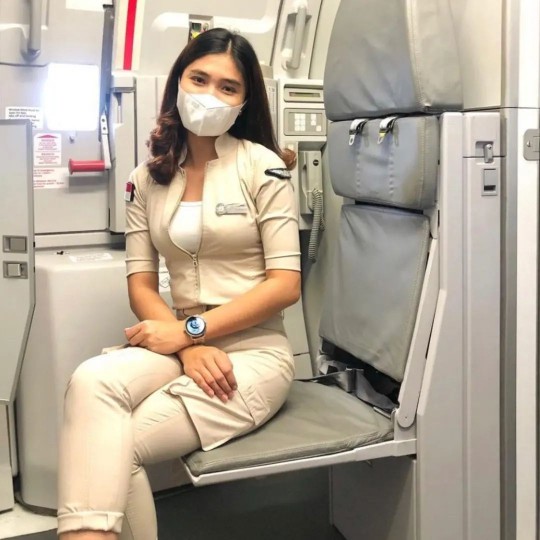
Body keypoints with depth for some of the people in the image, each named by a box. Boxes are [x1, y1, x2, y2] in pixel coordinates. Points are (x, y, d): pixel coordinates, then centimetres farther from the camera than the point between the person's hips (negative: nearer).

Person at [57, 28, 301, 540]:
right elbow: (141, 283, 4)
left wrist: (189, 329, -15)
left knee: (117, 446, -21)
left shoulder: (263, 167, -4)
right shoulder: (148, 177, 9)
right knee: (91, 381, -27)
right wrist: (188, 348, -15)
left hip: (253, 352, -3)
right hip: (184, 345, 4)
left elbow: (285, 283, -9)